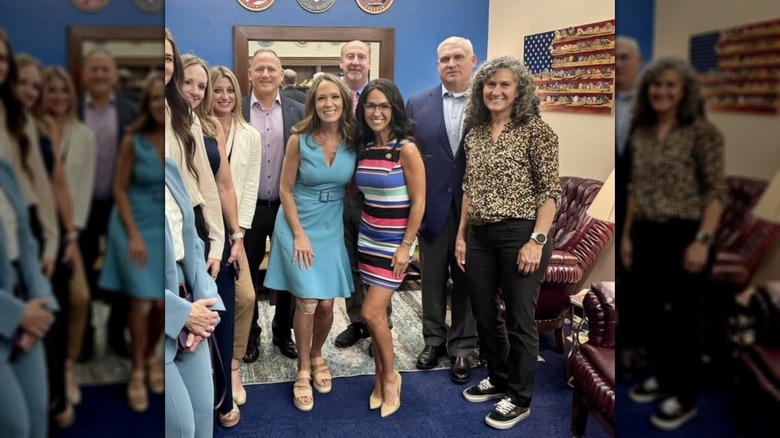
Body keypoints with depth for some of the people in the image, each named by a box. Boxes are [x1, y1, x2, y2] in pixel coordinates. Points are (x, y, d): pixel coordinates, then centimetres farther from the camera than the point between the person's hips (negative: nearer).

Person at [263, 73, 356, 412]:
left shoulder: (354, 141, -5)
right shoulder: (299, 139, -12)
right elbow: (285, 189, -6)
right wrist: (299, 234, -11)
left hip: (333, 228, 3)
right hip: (298, 225, -2)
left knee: (326, 304, 4)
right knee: (307, 301, -6)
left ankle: (316, 357, 31)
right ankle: (303, 370, 13)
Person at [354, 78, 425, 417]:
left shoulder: (406, 149, -14)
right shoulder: (363, 148, 4)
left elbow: (418, 202, -14)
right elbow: (360, 193, 10)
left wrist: (406, 246, -14)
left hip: (395, 241, -5)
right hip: (368, 237, 6)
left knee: (371, 313, -7)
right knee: (377, 313, 10)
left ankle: (390, 377, 15)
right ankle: (381, 380, 24)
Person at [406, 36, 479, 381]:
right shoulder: (417, 104, 3)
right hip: (432, 207, 2)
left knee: (467, 279, 10)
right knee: (433, 278, 13)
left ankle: (462, 347, 24)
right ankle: (434, 340, 30)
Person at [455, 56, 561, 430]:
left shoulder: (535, 129, -7)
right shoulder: (475, 133, 11)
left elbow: (551, 191, -10)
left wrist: (537, 240, -18)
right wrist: (461, 235, 12)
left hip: (520, 233, -6)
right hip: (479, 236, 6)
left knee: (519, 319, 3)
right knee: (483, 315, 15)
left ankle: (519, 398, 20)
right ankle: (498, 379, 36)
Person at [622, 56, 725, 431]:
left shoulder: (702, 132, -8)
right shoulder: (640, 133, 9)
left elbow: (716, 191, -11)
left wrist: (702, 240, -19)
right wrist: (627, 235, 12)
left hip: (684, 236, -6)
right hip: (646, 236, 6)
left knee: (681, 318, 4)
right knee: (650, 312, 15)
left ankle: (686, 397, 20)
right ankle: (663, 377, 36)